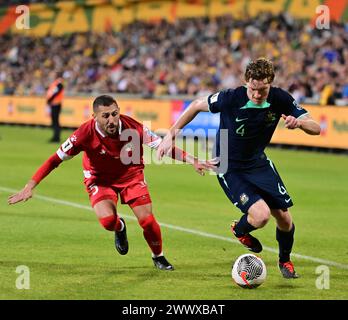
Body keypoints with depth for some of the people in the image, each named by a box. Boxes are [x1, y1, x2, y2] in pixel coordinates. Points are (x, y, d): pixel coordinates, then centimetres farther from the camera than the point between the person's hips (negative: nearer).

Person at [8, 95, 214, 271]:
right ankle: (120, 228, 15)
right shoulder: (86, 134, -29)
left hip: (131, 176, 1)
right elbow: (55, 160, -21)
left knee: (147, 220, -9)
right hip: (100, 179, -1)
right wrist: (29, 188, -24)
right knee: (107, 220, -25)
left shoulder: (133, 128, -27)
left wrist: (192, 161, -23)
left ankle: (159, 257, 23)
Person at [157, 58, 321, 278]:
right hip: (229, 168, -4)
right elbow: (197, 105, -8)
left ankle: (285, 260, 36)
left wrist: (299, 122, -33)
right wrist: (171, 134, -9)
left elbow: (316, 128, -11)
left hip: (259, 163, 5)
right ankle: (240, 230, 15)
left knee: (284, 218, 4)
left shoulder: (280, 99, -16)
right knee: (261, 215, -23)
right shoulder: (231, 98, -26)